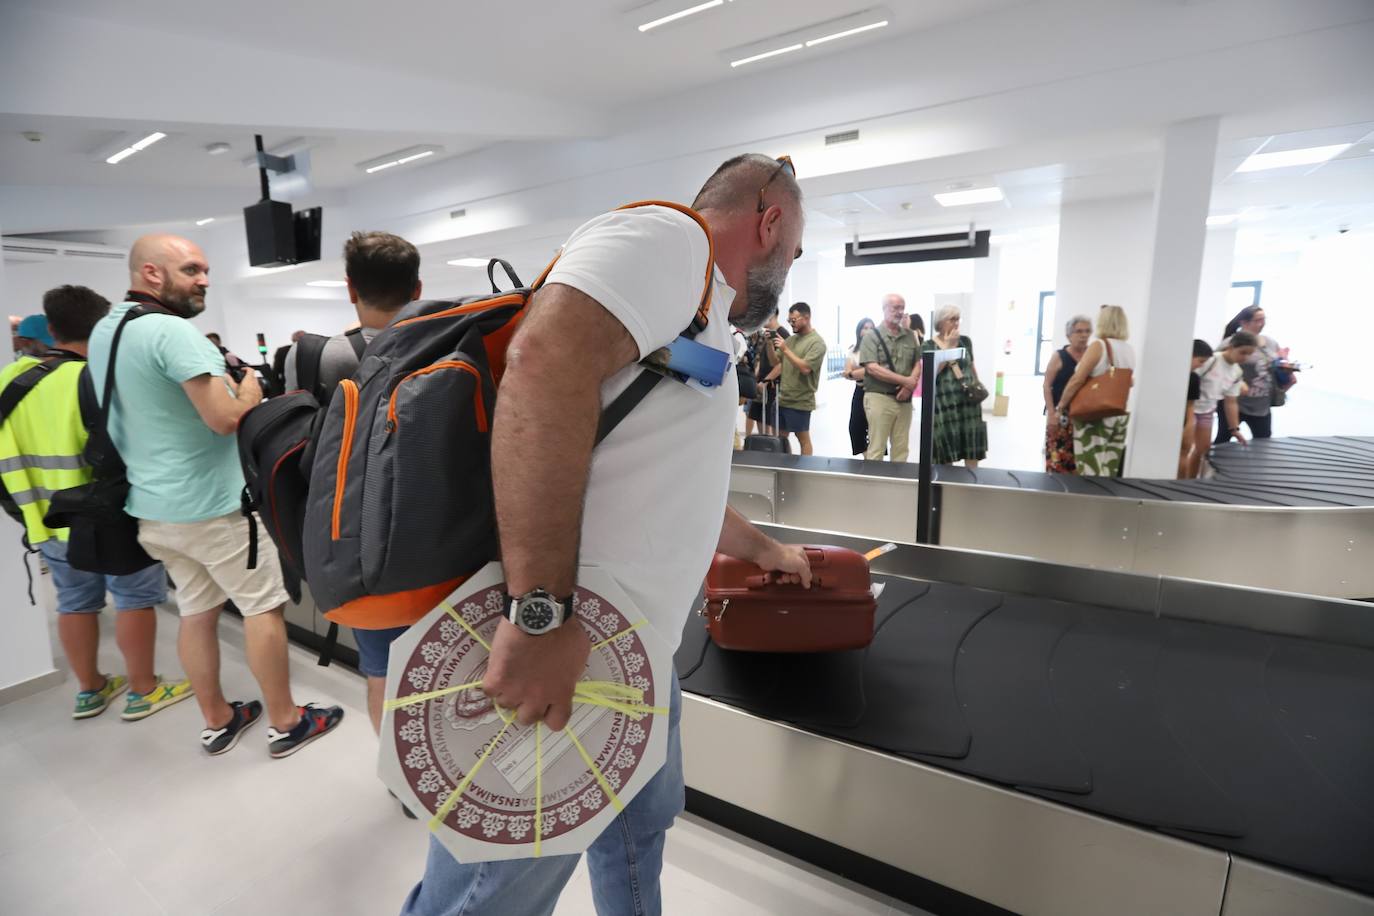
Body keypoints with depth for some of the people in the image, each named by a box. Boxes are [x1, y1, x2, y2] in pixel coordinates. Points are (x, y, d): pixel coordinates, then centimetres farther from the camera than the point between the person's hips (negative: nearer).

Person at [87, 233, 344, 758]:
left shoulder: (104, 330, 11)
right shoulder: (172, 330, -19)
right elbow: (226, 417, -25)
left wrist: (219, 372, 16)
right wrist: (251, 385, -5)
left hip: (152, 506, 9)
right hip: (211, 504, -9)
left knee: (196, 612, 16)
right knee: (263, 606, 3)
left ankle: (217, 722, 28)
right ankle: (286, 723, 13)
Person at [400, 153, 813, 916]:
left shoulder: (690, 324, 21)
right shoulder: (671, 237, -9)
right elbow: (545, 359, -30)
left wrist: (767, 552, 44)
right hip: (545, 655, -10)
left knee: (639, 831, 27)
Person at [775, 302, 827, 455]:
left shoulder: (817, 342, -8)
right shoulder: (791, 339, 12)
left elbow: (805, 368, -20)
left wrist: (785, 349, -19)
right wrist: (770, 344, -5)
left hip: (800, 401, -7)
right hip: (782, 399, 7)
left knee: (803, 439, 3)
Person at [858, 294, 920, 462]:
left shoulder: (910, 336, 12)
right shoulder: (872, 336, -4)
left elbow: (917, 364, 13)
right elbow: (872, 368, -14)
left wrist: (910, 385, -9)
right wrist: (906, 380, -14)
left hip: (904, 399, 5)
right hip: (879, 398, -5)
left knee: (901, 449, 10)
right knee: (876, 449, -2)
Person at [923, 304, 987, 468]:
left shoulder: (966, 341, 9)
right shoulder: (929, 346, 0)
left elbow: (973, 369, 17)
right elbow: (932, 371, -15)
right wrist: (948, 346, -11)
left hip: (969, 401, 3)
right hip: (945, 403, -3)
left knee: (972, 452, 3)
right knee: (946, 456, 1)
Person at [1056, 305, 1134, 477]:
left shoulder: (1098, 346, -11)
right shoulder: (1130, 351, 11)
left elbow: (1078, 379, -17)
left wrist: (1062, 405, -7)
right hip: (1120, 415, 7)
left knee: (1092, 471, -5)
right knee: (1110, 472, 10)